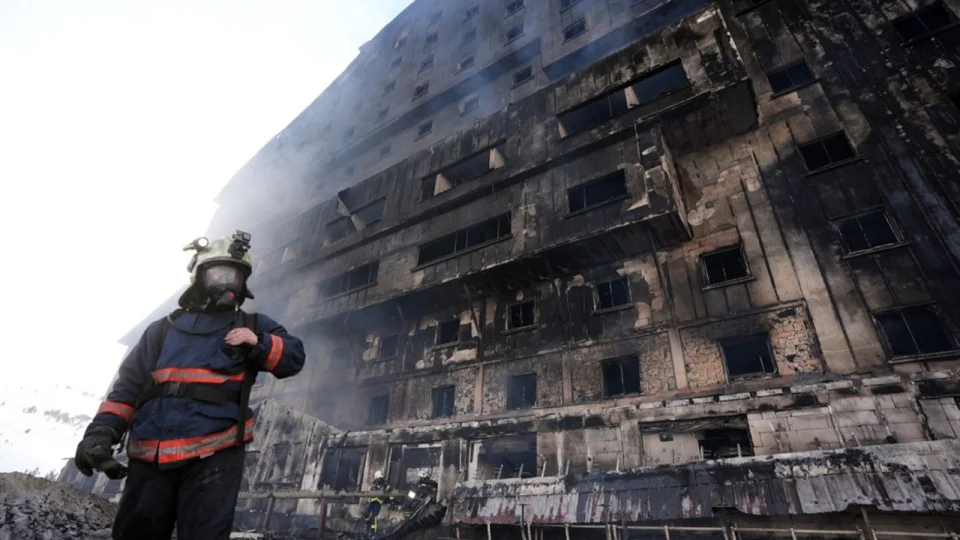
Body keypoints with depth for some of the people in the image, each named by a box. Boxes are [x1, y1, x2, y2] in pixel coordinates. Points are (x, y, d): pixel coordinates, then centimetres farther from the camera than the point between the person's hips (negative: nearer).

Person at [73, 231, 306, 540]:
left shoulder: (252, 327, 12)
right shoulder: (164, 329, 17)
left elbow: (293, 356, 3)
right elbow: (129, 384, 12)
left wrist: (259, 344, -15)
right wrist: (102, 430, -4)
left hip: (213, 457, -3)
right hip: (151, 459, 3)